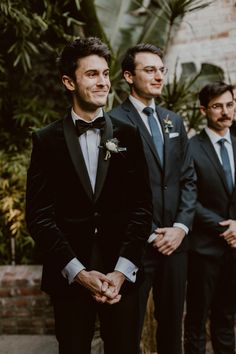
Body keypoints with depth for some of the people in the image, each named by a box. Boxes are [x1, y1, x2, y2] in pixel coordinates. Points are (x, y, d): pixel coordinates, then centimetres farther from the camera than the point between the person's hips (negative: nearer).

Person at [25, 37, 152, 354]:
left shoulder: (128, 136, 4)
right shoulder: (46, 140, 0)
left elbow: (142, 207, 1)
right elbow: (39, 216, -3)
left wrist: (122, 271, -8)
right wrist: (79, 272, -11)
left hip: (121, 276, 1)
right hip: (69, 277, -1)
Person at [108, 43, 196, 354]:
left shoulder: (174, 121, 13)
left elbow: (188, 179, 11)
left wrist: (181, 227, -1)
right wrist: (150, 235, -11)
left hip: (175, 242, 6)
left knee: (172, 324, 17)